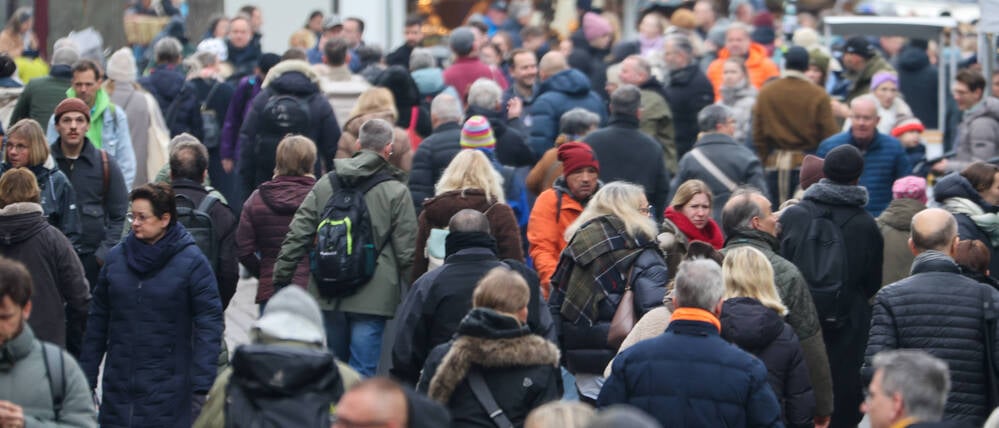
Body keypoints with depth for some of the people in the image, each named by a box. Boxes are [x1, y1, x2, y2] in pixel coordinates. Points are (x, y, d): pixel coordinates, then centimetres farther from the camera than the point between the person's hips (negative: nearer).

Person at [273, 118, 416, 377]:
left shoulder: (324, 184, 7)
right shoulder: (396, 192, -4)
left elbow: (297, 235, 7)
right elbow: (407, 250, -5)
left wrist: (281, 278, 13)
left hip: (328, 296, 4)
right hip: (373, 298, -4)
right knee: (363, 372, -5)